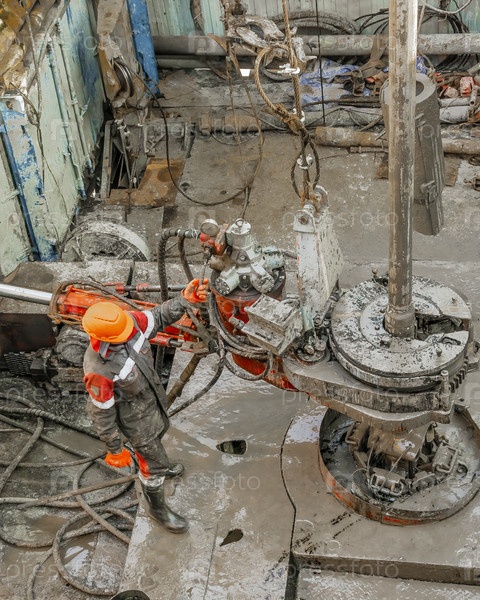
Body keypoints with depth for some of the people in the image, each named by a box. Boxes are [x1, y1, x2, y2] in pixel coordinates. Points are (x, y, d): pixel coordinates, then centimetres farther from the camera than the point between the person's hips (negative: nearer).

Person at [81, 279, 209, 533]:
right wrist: (115, 450, -12)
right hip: (134, 415, -7)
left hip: (153, 394, 7)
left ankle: (157, 466, 68)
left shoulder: (126, 321, -28)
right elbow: (102, 413, -26)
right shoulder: (98, 370, -42)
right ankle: (157, 508, 45)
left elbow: (159, 317, -11)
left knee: (159, 431, 35)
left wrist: (185, 299, -30)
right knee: (153, 463, 15)